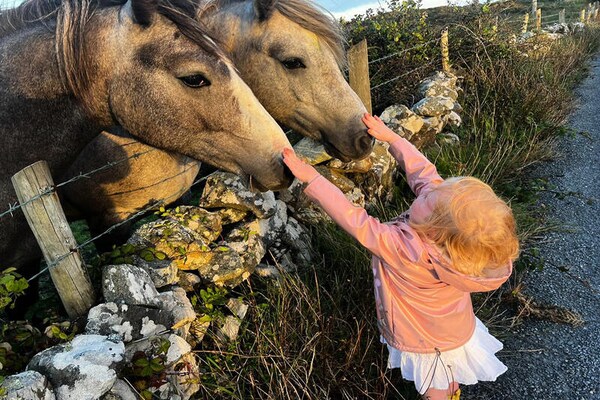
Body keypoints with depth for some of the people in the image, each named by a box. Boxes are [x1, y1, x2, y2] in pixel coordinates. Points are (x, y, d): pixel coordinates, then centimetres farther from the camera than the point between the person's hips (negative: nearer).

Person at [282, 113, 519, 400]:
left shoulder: (408, 251, -46)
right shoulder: (446, 203, -29)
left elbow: (356, 224, -40)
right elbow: (421, 168, -14)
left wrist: (311, 179, -35)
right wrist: (388, 136, -6)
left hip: (432, 344, -6)